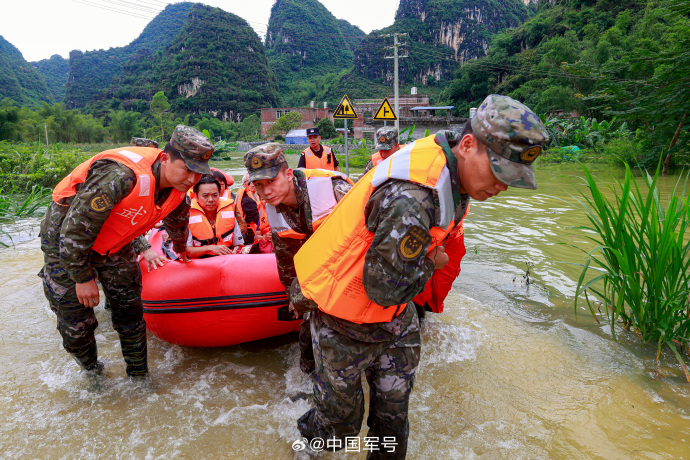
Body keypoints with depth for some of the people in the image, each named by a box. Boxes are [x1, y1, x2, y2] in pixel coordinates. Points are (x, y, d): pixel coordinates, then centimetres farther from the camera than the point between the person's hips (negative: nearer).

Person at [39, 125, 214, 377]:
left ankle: (138, 375, 21)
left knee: (130, 311, 6)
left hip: (113, 244, 6)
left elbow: (177, 222, 11)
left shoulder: (177, 189, -14)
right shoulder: (120, 176, -40)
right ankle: (92, 373, 27)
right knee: (76, 323, 0)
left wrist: (182, 250, 29)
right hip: (64, 240, -6)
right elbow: (75, 228, -31)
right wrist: (83, 278, -20)